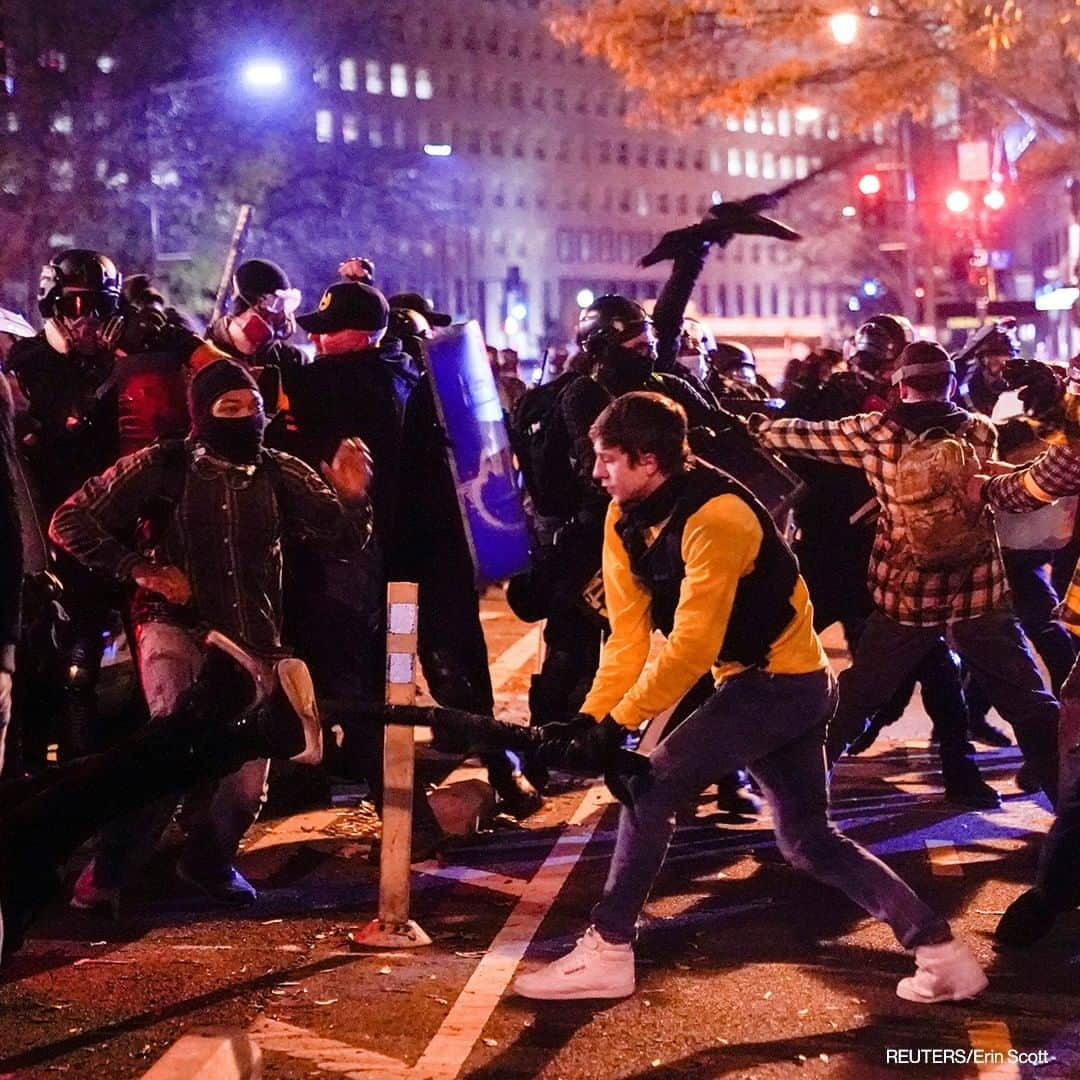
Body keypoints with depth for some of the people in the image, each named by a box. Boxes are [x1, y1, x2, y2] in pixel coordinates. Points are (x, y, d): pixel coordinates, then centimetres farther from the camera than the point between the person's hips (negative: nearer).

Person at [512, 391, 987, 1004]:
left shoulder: (715, 516, -26)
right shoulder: (627, 520, 0)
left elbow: (693, 646, -28)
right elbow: (628, 634, -1)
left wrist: (619, 723, -26)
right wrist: (591, 714, -12)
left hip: (783, 682, -10)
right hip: (759, 682, 10)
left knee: (650, 791, -13)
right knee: (810, 841, 13)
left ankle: (607, 955, -4)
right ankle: (942, 951, 18)